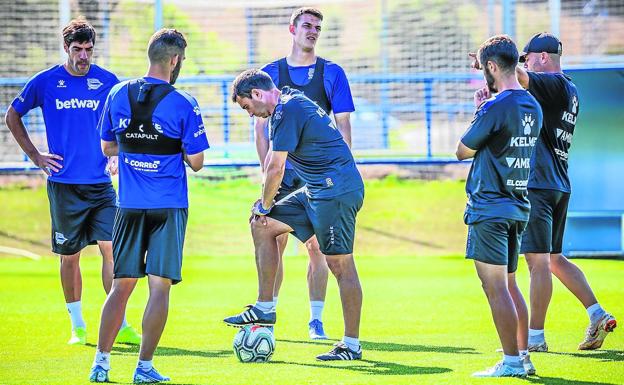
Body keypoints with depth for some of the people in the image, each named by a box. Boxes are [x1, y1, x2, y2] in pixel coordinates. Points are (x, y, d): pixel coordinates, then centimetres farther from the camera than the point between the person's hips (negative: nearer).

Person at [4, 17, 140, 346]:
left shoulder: (107, 82, 3)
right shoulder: (45, 82, -1)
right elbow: (13, 116, 12)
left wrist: (117, 155, 4)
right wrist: (34, 155, 6)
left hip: (100, 183, 1)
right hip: (64, 183, -1)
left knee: (112, 248, -7)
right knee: (70, 255, 5)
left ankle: (120, 325, -3)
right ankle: (77, 326, 16)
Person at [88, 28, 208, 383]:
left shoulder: (118, 95, 2)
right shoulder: (183, 105, -10)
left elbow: (107, 147, 13)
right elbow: (196, 162, -7)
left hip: (130, 205, 4)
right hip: (169, 207, -4)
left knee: (121, 286, 11)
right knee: (160, 287, 1)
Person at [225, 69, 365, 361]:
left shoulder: (287, 110, -15)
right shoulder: (289, 103, 16)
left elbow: (276, 168, -15)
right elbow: (272, 159, 22)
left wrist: (264, 206, -1)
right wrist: (265, 202, 16)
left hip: (336, 191, -11)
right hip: (316, 191, 11)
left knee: (340, 264, -7)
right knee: (262, 226, 12)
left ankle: (352, 345, -3)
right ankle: (264, 309, 14)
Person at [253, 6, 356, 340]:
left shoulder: (331, 73, 4)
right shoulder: (271, 73, 7)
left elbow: (343, 126, 4)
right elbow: (261, 127, 7)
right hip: (282, 173, 1)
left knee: (316, 246, 0)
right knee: (274, 243, -2)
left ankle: (316, 320, 4)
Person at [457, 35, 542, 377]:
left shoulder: (495, 107, -16)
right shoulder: (533, 107, 9)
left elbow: (463, 151, -5)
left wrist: (478, 111, 6)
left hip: (489, 209, -9)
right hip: (517, 207, 9)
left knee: (496, 288, -7)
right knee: (509, 285, 16)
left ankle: (512, 362, -8)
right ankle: (523, 357, 17)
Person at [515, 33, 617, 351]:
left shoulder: (555, 83, -11)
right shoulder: (569, 91, 18)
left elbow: (519, 76, -28)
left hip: (539, 184, -10)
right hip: (560, 185, 10)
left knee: (538, 260, -7)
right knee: (554, 259, 18)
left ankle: (535, 337, -5)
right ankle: (597, 315, 13)